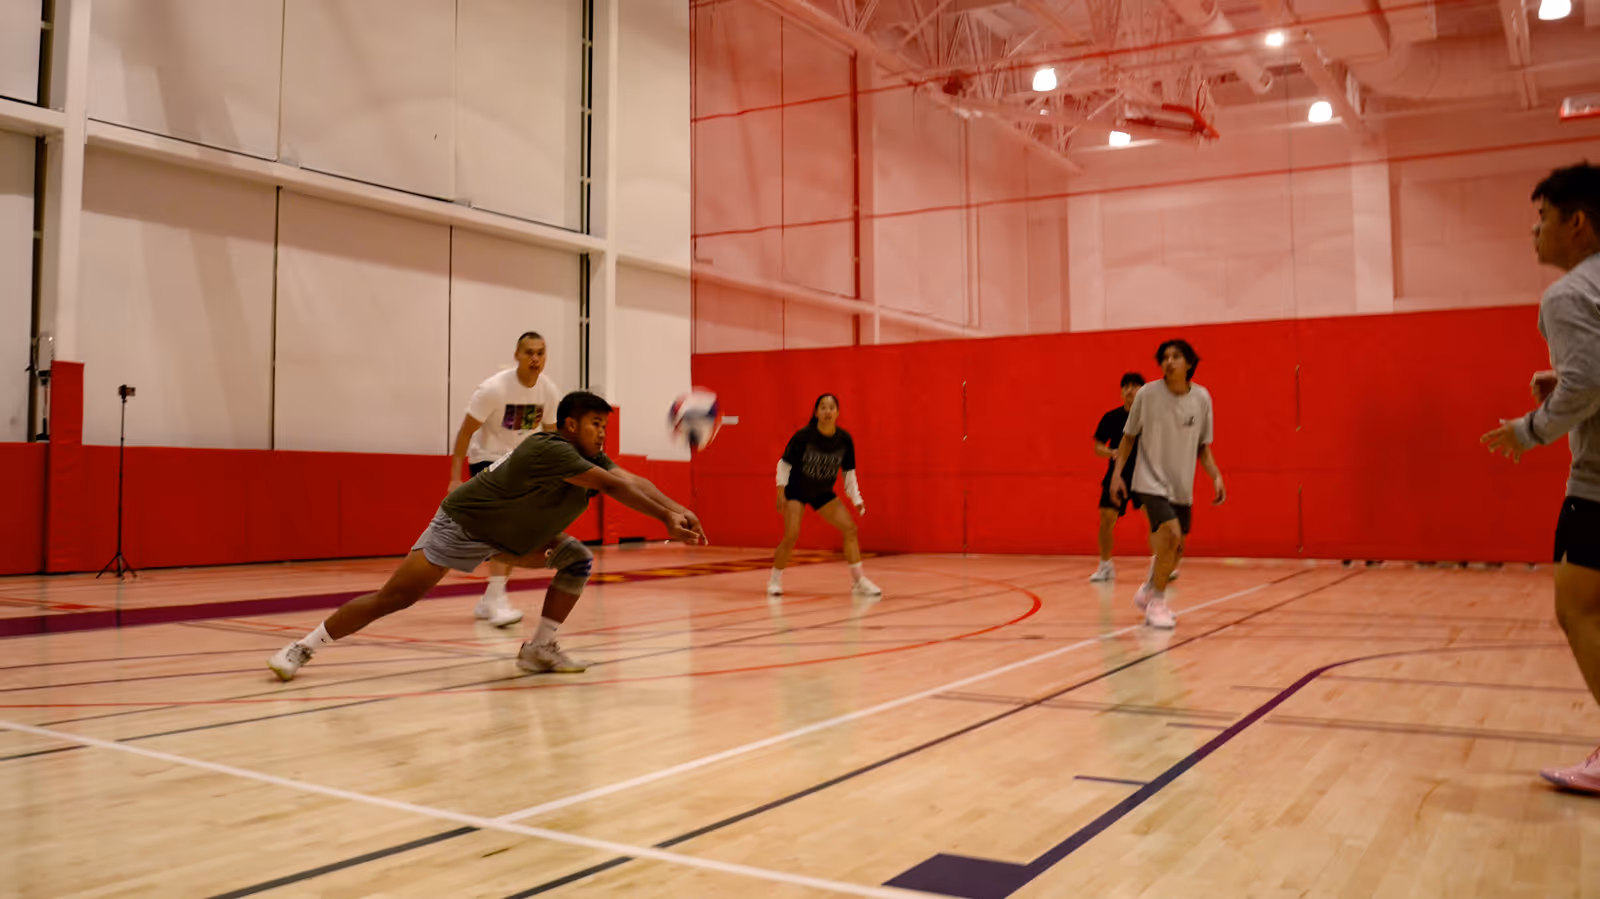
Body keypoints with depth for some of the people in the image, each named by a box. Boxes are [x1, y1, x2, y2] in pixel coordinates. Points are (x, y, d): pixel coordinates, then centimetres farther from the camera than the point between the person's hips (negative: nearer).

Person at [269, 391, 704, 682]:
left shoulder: (591, 458, -2)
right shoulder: (550, 450, -30)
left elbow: (632, 481, -13)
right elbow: (614, 486, -36)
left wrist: (675, 510, -29)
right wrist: (666, 517, -37)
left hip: (509, 535, 9)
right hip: (462, 525, -9)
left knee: (578, 559, -4)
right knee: (394, 597, -11)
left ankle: (539, 649, 2)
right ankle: (303, 647, 5)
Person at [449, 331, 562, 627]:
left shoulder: (550, 391, -9)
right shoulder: (493, 389, -23)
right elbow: (465, 431, -17)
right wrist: (456, 478, -19)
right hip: (487, 460, -6)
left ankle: (488, 602, 20)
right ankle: (497, 598, -27)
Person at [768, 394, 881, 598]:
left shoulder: (844, 439, -12)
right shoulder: (803, 436, -22)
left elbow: (848, 472, 1)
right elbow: (784, 463, -11)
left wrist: (856, 500, -3)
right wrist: (781, 492, -17)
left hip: (823, 493, 4)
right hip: (797, 490, -4)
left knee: (850, 528, -6)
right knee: (792, 535, -18)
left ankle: (858, 581, 5)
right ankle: (775, 581, 4)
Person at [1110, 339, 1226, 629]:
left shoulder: (1202, 398, -3)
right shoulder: (1147, 394, -10)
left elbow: (1202, 446, 7)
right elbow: (1129, 436, 0)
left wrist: (1216, 476, -4)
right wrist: (1117, 472, -6)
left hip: (1182, 486, 4)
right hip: (1151, 481, -4)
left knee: (1175, 550, 11)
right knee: (1170, 532, -23)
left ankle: (1148, 592, 39)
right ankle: (1157, 603, -6)